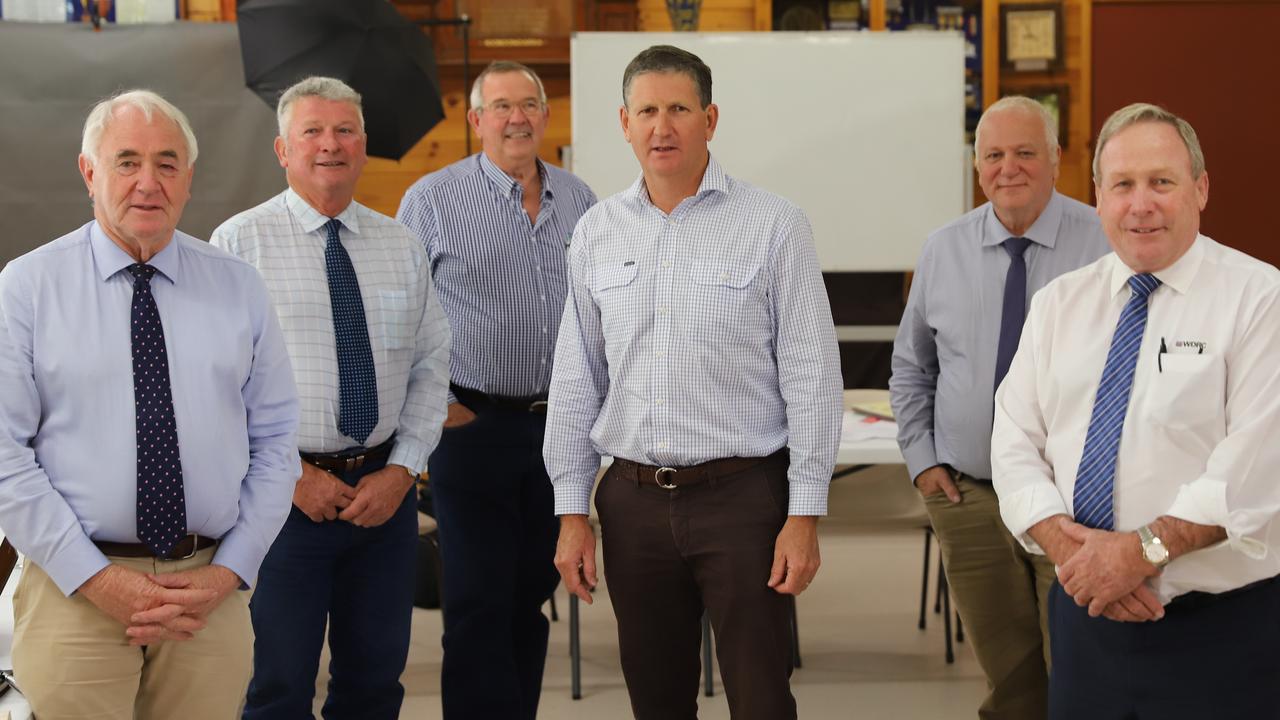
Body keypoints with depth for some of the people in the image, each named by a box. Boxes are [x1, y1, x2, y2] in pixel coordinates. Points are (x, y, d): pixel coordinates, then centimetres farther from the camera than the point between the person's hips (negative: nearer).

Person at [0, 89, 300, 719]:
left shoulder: (239, 288, 7)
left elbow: (276, 439, 6)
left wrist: (230, 571, -6)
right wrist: (98, 579, -12)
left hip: (212, 591, 2)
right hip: (74, 591, -2)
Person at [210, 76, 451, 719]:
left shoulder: (401, 247, 9)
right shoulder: (238, 243, -3)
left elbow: (431, 369, 9)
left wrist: (400, 471, -4)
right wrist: (290, 475, -12)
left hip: (384, 489, 4)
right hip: (283, 492, -4)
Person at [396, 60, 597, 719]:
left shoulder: (579, 200, 9)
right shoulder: (432, 199, -4)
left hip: (560, 426, 5)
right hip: (473, 425, -4)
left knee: (531, 596, 12)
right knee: (479, 604, -4)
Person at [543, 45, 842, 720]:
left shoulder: (772, 225, -3)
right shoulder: (597, 231, 8)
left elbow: (811, 377, -5)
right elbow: (575, 380, 11)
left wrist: (805, 516, -9)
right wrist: (572, 512, 7)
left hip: (743, 495, -3)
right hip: (633, 501, 4)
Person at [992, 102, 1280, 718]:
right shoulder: (1058, 303, 9)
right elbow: (1015, 443, 3)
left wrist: (1146, 549, -21)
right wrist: (1065, 544, -13)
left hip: (1218, 628, -4)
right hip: (1086, 611, 5)